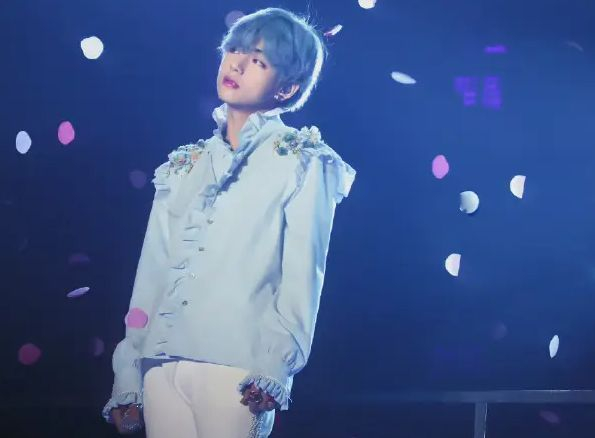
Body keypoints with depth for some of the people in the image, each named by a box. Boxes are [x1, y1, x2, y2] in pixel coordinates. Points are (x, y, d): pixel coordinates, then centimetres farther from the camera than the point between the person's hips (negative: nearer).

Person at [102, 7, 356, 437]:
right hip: (161, 362, 5)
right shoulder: (183, 166, 18)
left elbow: (302, 274, -5)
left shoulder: (301, 163, 4)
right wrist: (127, 377, 10)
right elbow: (152, 272, 14)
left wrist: (273, 367, -16)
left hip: (235, 363, -5)